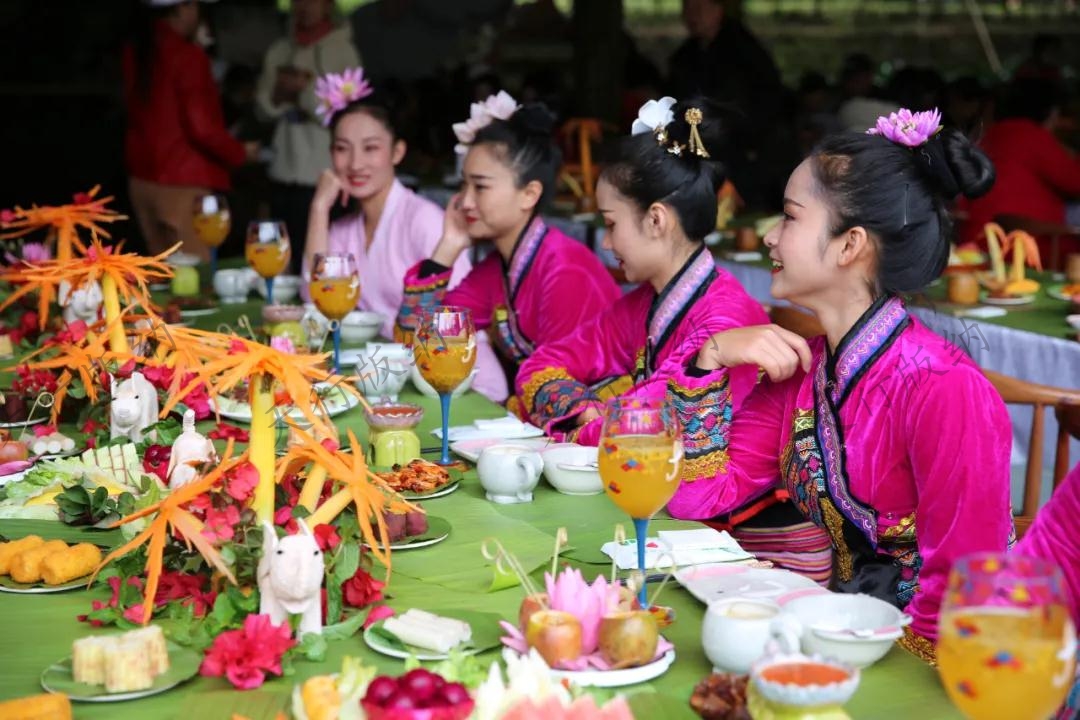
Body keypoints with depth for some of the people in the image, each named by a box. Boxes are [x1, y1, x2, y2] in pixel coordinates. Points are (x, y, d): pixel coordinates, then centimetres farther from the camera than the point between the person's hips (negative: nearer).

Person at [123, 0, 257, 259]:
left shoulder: (134, 53, 6)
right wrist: (240, 152, -1)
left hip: (142, 179, 8)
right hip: (182, 184, -8)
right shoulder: (187, 56, -15)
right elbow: (201, 128, -18)